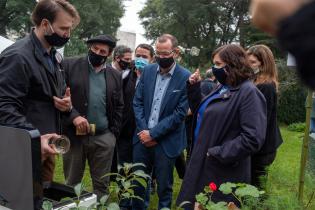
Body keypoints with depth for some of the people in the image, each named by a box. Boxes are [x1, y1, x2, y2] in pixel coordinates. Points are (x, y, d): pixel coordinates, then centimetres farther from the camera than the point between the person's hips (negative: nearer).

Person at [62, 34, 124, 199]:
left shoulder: (115, 75, 8)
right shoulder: (70, 65, -1)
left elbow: (119, 106, 12)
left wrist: (114, 133, 4)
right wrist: (73, 116, -18)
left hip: (104, 138, 2)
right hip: (74, 135, -1)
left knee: (101, 185, 11)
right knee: (72, 184, 13)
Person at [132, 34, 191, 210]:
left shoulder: (185, 77, -9)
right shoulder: (148, 71, 4)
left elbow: (180, 113, -12)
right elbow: (138, 102, 4)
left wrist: (153, 133, -13)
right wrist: (143, 130, -7)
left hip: (167, 142, -3)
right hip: (143, 137, 4)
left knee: (164, 187, 11)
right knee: (137, 182, 14)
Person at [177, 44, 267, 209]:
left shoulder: (249, 93, -18)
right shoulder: (222, 88, 10)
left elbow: (253, 139, -25)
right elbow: (202, 114, 17)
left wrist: (218, 154, -20)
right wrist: (194, 88, 5)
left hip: (223, 173, -8)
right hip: (204, 165, 8)